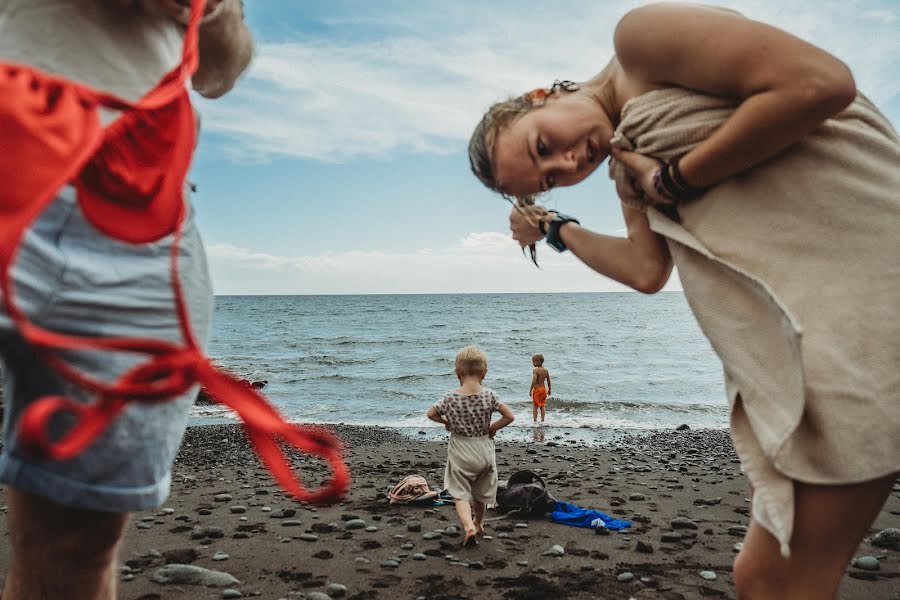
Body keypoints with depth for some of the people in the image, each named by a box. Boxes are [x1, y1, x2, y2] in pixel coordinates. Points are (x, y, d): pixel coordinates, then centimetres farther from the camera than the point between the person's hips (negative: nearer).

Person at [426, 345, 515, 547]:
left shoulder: (450, 398, -13)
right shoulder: (489, 395, -12)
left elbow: (431, 414, -3)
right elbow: (509, 416, -10)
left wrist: (446, 422, 14)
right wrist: (493, 428, 4)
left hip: (460, 452, -2)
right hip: (484, 450, 2)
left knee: (460, 494, 1)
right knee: (480, 492, 22)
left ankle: (468, 525, -22)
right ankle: (478, 523, 43)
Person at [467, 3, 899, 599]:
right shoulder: (629, 175, 19)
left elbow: (822, 82, -18)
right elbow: (647, 270, 13)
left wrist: (678, 179, -10)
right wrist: (555, 228, 23)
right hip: (791, 351, 9)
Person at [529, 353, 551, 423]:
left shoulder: (535, 370, -14)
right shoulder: (546, 370, 4)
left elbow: (534, 381, -22)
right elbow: (548, 381, 9)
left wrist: (530, 390, -17)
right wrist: (549, 390, 19)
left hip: (537, 389, -6)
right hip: (544, 389, 6)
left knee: (535, 406, 3)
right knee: (542, 406, 13)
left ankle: (535, 420, 2)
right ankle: (542, 420, 13)